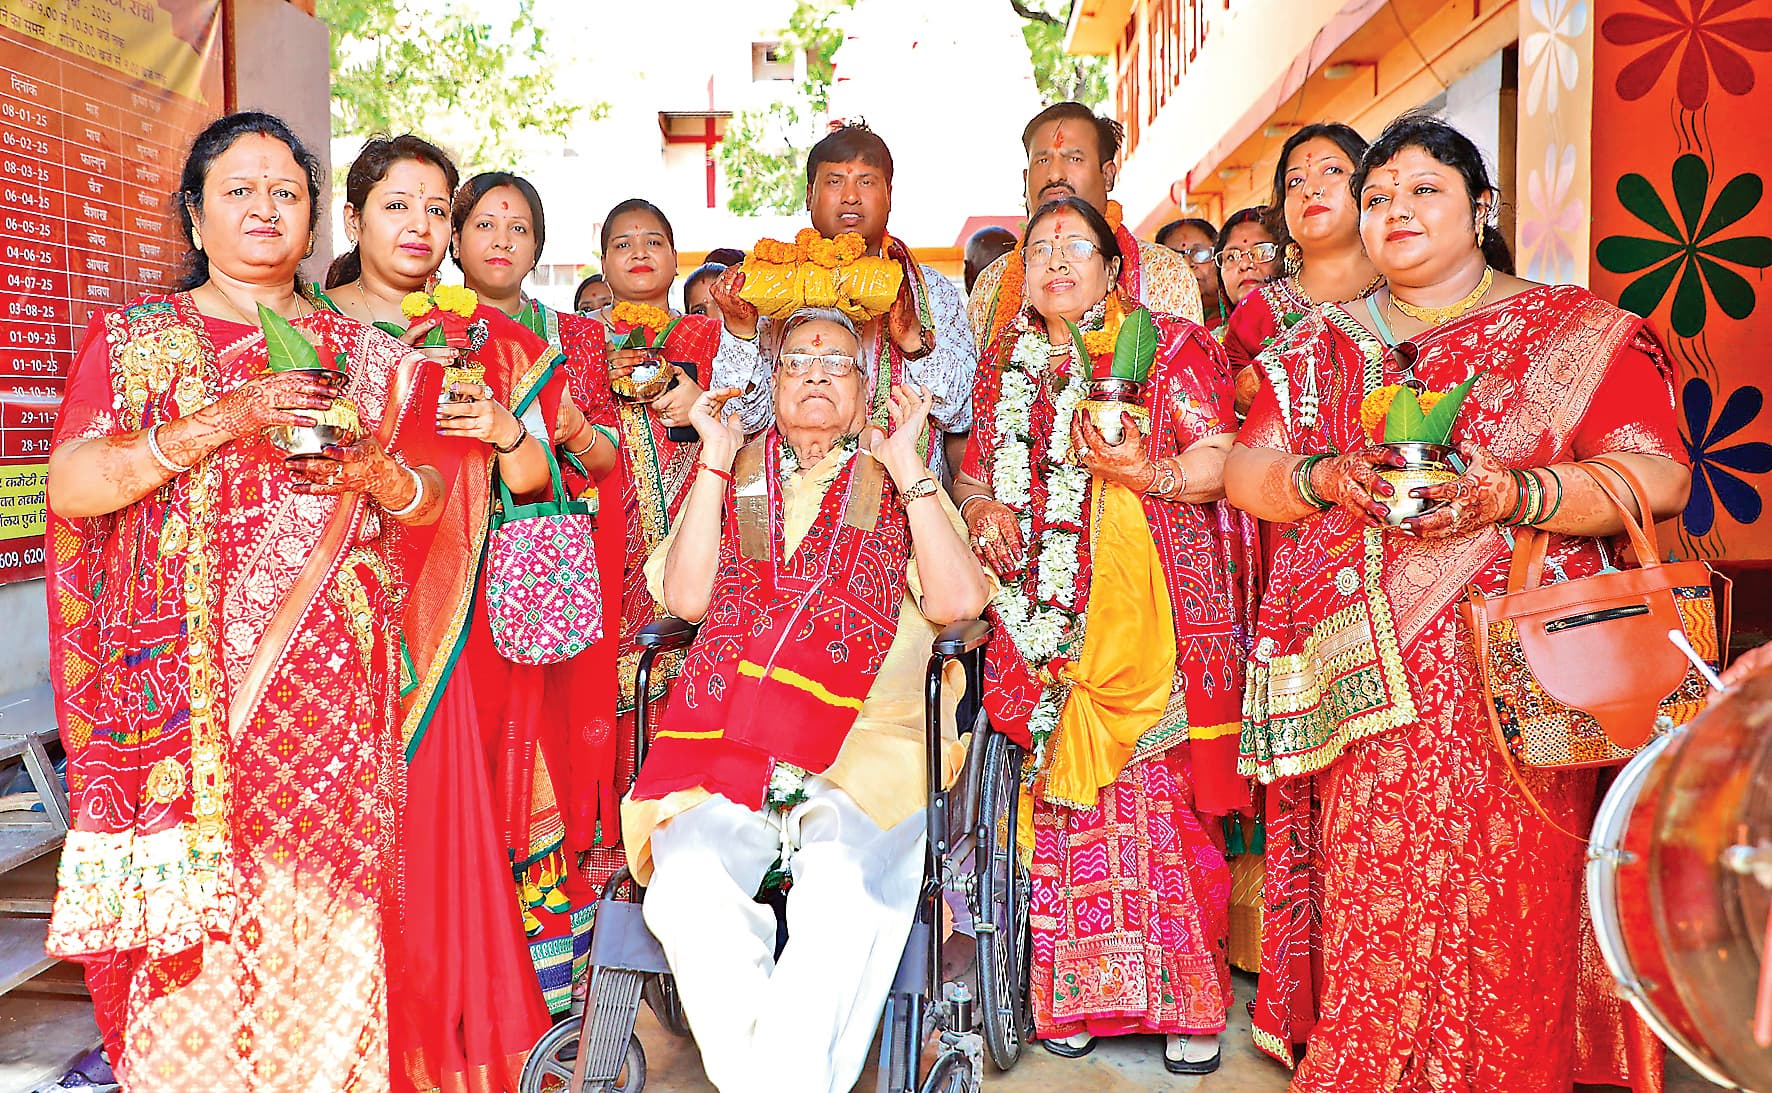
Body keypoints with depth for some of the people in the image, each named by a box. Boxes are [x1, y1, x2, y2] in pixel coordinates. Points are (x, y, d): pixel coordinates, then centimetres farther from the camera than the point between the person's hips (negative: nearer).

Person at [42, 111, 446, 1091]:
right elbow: (71, 487, -5)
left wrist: (374, 472, -10)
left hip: (331, 681, 2)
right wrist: (219, 423, -16)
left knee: (324, 904, 1)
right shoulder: (133, 336, 8)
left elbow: (429, 501, 13)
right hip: (182, 678, -1)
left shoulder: (361, 352, 14)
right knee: (191, 923, -1)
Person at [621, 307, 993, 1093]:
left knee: (845, 888, -32)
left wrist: (906, 464, 3)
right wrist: (716, 458, 8)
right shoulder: (734, 478, 23)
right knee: (689, 884, -29)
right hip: (728, 734, 2)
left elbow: (959, 600, 2)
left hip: (867, 739, -1)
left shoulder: (901, 486, 20)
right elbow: (686, 596, 7)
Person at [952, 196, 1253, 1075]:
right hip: (1046, 616, 4)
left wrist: (1150, 474, -20)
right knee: (1064, 798, 2)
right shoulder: (1006, 364, 18)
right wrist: (984, 511, 2)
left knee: (1157, 791, -6)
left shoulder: (1169, 347, 6)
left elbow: (1222, 460, -3)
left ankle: (1186, 999, 6)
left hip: (1150, 607, -3)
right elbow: (975, 471, 23)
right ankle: (1075, 994, 14)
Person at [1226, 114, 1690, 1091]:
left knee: (1508, 911, -2)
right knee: (1374, 909, -1)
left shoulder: (1580, 332, 7)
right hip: (1371, 677, 2)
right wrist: (1326, 479, -9)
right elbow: (1245, 473, 11)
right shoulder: (1324, 346, 17)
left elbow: (1658, 477, -2)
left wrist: (1512, 494, -17)